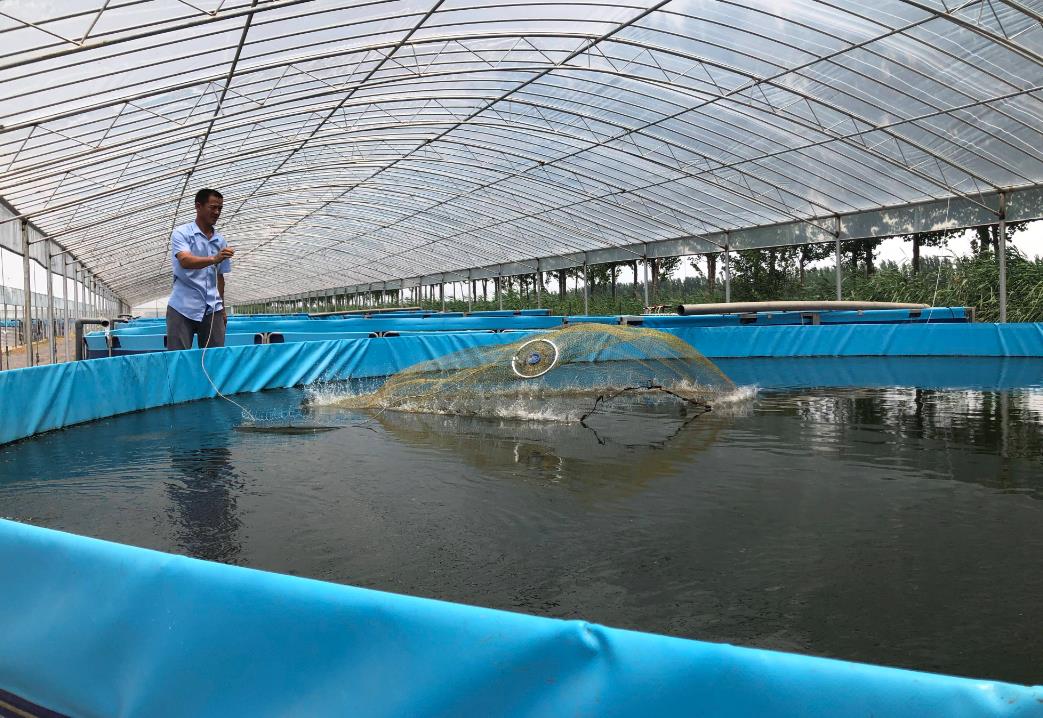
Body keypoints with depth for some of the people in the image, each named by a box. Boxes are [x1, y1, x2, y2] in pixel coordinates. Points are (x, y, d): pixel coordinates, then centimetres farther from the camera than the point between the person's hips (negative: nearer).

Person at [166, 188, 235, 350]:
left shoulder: (221, 241, 12)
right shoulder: (181, 233, -3)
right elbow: (185, 261, -22)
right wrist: (213, 259, -39)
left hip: (212, 309, 4)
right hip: (183, 308, -4)